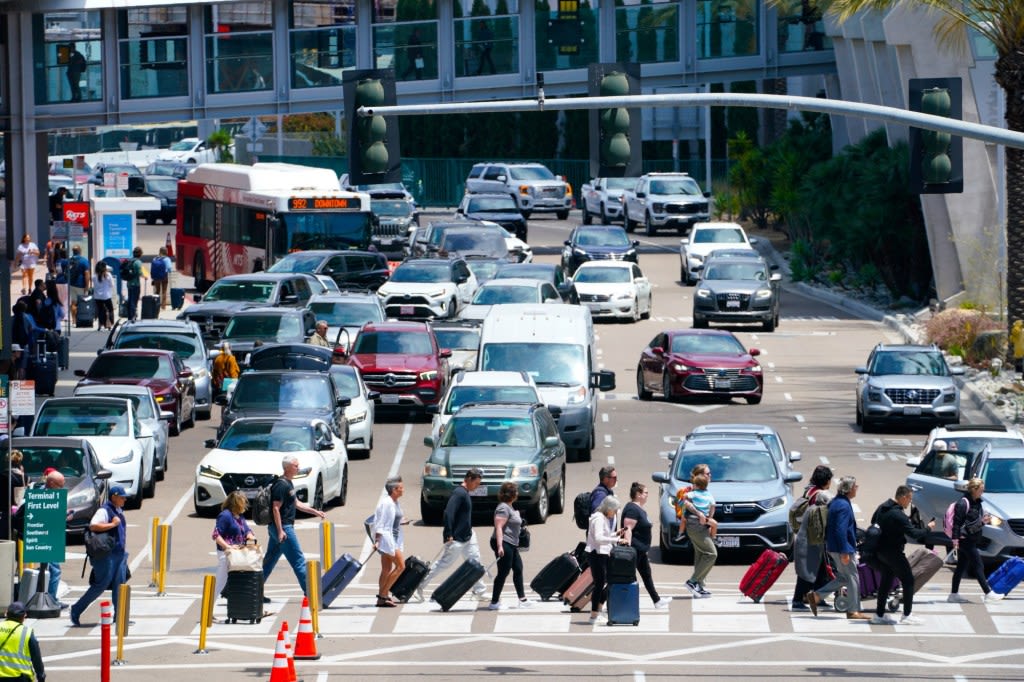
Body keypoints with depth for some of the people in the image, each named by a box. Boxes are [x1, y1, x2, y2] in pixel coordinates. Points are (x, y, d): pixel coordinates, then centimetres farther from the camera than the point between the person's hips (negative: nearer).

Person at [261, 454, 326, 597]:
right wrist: (280, 531, -23)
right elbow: (276, 508, -21)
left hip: (282, 528, 10)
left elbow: (296, 503, 26)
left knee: (270, 560, 12)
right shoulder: (281, 485, -17)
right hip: (283, 527, -10)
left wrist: (315, 512, 23)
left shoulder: (288, 483, 15)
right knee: (298, 560, -4)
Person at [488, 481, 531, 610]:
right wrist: (500, 546, -30)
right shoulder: (503, 508, -15)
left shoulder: (510, 507, 16)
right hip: (504, 544, -11)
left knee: (518, 570, 13)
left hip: (512, 546, 11)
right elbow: (499, 527, -23)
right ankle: (494, 602, -2)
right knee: (503, 573, -7)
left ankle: (522, 599, 19)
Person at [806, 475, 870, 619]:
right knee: (852, 578, -1)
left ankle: (815, 596, 12)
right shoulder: (844, 505, -19)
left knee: (843, 577, 16)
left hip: (833, 548, 10)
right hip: (842, 548, -10)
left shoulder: (836, 502, 13)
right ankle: (853, 611, 5)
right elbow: (841, 530, -25)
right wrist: (844, 552, -24)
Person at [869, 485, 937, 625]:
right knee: (908, 581, 0)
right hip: (893, 552, -9)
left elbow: (873, 522, 22)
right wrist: (928, 528, -8)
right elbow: (913, 533, -22)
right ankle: (907, 615, -2)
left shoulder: (882, 508, 6)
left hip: (880, 550, 9)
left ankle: (879, 615, 16)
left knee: (885, 581, 16)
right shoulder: (898, 515, -22)